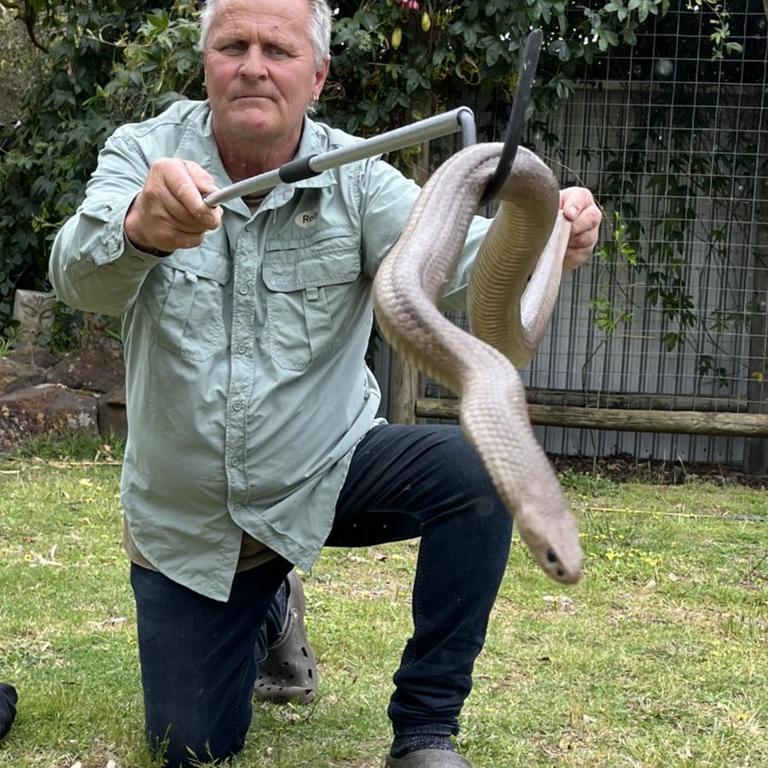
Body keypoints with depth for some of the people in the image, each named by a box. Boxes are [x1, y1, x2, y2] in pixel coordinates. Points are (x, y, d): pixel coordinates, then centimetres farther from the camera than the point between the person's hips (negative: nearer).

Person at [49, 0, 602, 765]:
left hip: (327, 470, 0)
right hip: (185, 515, 1)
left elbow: (446, 253, -28)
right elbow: (80, 276, -31)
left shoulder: (355, 176, -10)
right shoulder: (144, 154, -12)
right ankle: (269, 610, 38)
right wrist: (139, 227, -56)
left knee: (475, 468, -28)